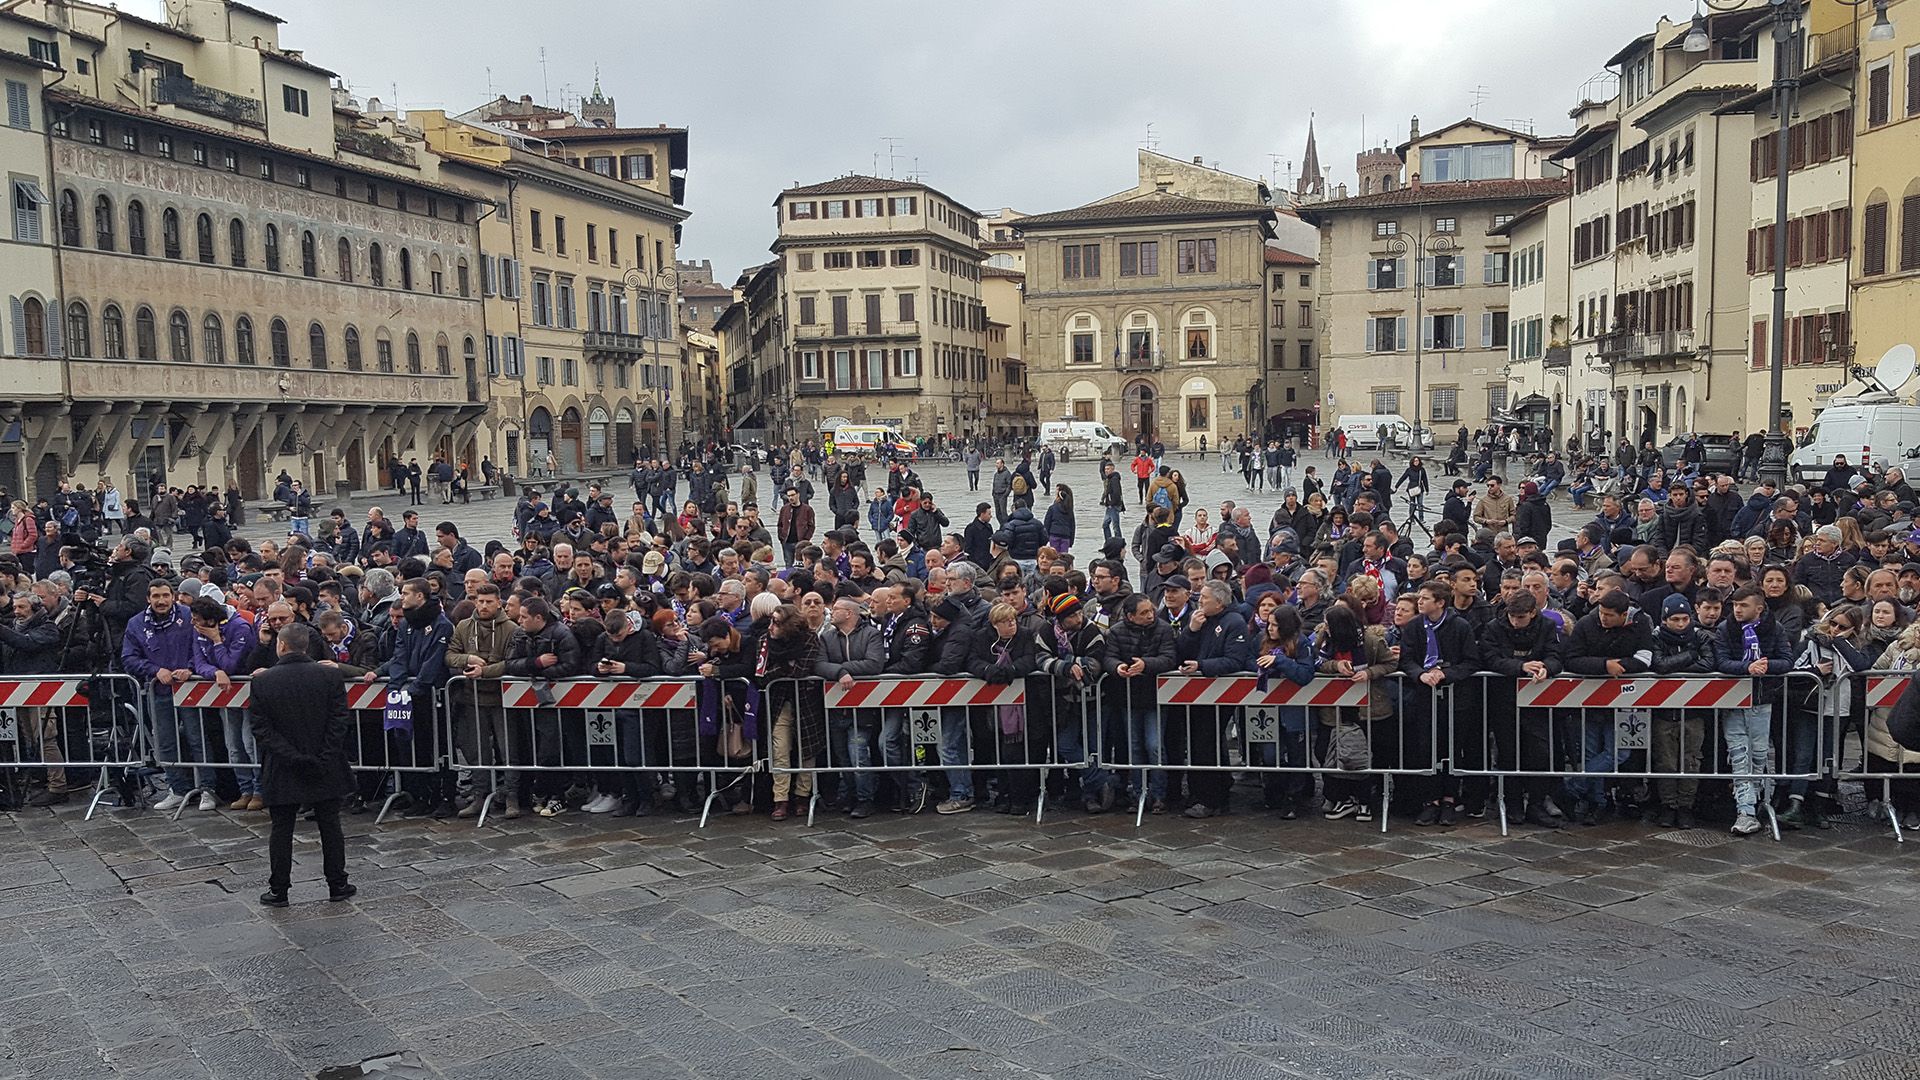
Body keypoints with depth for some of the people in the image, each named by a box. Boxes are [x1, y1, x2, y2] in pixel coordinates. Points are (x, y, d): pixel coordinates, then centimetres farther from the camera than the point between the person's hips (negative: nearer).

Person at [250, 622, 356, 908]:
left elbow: (261, 728, -10)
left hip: (282, 772, -1)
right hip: (326, 768, 1)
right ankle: (337, 885, 17)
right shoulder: (329, 677, -6)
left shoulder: (262, 681, -7)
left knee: (281, 829, 9)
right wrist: (324, 758, -8)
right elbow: (340, 722, -10)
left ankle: (278, 891, 15)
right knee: (330, 826, 11)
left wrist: (292, 757, -12)